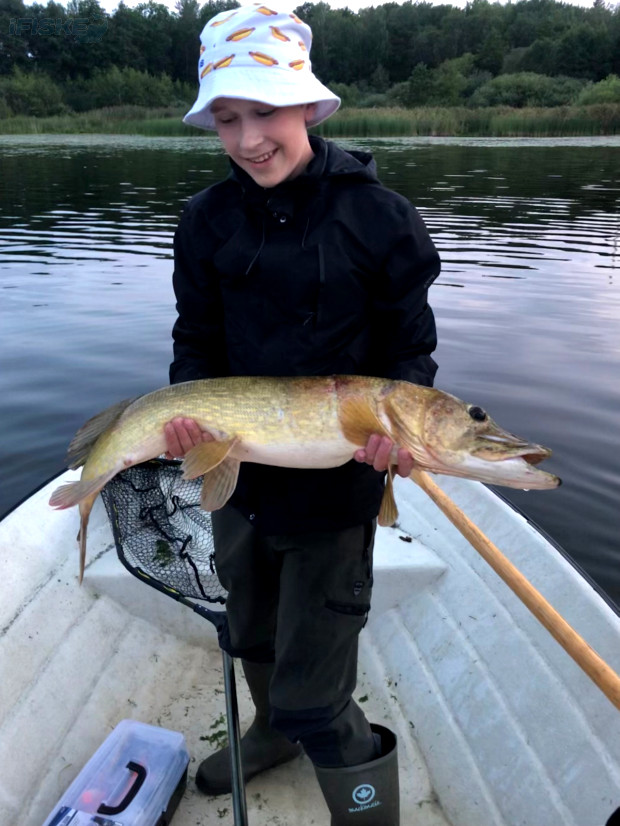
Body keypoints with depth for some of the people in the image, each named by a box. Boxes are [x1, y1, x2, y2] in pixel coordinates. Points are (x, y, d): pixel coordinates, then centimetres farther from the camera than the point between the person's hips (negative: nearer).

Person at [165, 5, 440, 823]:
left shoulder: (379, 216, -12)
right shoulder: (208, 220, -1)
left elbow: (411, 349, -6)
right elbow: (196, 339, 4)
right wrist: (189, 407, -15)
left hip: (334, 486, -5)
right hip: (236, 473, 5)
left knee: (314, 696, -1)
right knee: (255, 640, 27)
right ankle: (274, 731, 58)